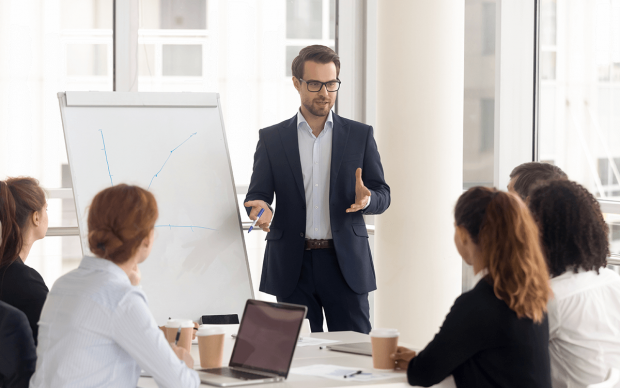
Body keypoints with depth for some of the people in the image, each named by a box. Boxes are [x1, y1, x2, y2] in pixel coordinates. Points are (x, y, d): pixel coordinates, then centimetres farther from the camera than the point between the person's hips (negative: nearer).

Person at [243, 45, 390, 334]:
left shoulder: (360, 135, 8)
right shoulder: (272, 138, 8)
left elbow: (382, 195, 7)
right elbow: (257, 194, 6)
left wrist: (366, 199, -17)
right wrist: (261, 209, -18)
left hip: (346, 263, 0)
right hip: (293, 266, 0)